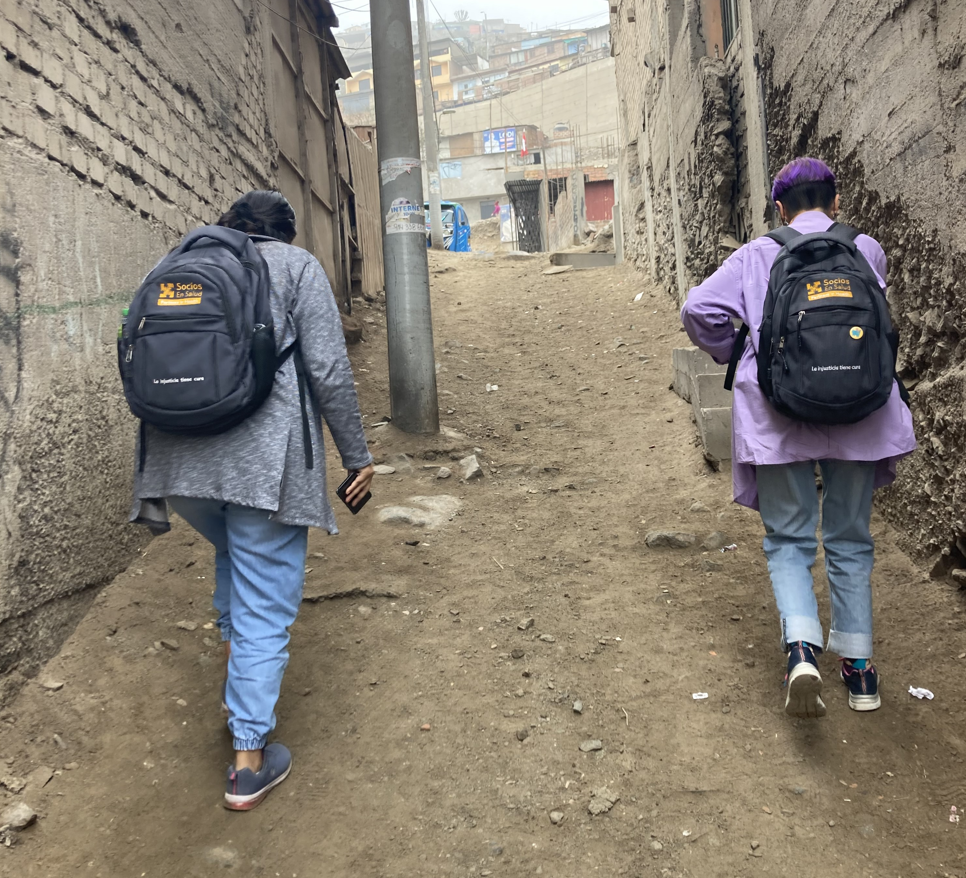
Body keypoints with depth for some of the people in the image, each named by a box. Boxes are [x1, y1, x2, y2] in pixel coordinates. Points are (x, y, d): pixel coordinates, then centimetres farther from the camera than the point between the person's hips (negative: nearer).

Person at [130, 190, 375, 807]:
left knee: (233, 554, 33)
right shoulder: (297, 266, 5)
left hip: (178, 456, 6)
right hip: (264, 459, -5)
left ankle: (238, 661, 46)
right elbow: (328, 370, -5)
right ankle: (249, 761, 11)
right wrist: (358, 456, 2)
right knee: (266, 600, 4)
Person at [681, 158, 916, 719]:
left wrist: (730, 352, 10)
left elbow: (700, 309, -7)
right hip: (857, 412, 2)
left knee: (789, 539, 10)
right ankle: (859, 665, 23)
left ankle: (802, 648, -11)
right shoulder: (868, 250, 8)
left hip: (778, 415, -2)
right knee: (850, 541, 16)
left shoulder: (757, 256, 3)